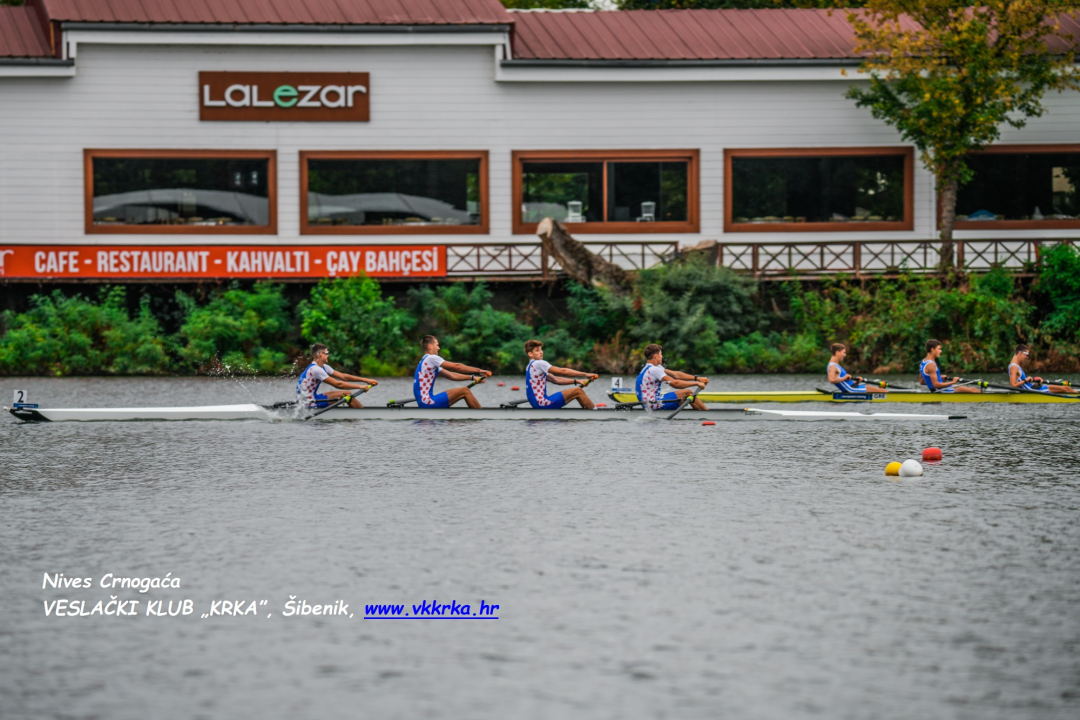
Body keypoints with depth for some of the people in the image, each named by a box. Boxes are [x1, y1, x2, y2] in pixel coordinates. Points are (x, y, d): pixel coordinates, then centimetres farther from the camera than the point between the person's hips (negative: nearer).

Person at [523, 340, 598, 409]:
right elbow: (562, 371, -13)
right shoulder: (538, 363, -10)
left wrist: (575, 381, 10)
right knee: (578, 391, -9)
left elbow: (555, 379, 19)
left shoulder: (530, 366, 20)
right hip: (542, 404, -10)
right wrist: (585, 374, -10)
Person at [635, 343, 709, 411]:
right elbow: (674, 383, -21)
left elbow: (676, 374, 14)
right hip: (653, 404, -11)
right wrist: (696, 383, -13)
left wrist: (697, 378, 9)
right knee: (688, 392, -8)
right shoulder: (654, 370, -17)